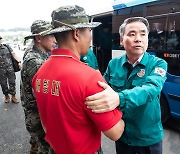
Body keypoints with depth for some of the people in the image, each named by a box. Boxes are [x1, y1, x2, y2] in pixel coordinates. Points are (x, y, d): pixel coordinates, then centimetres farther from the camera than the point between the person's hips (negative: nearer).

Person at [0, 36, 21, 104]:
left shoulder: (7, 47, 5)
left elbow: (13, 54, 0)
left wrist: (19, 62, -11)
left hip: (10, 68, 1)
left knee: (12, 83, 4)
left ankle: (13, 97, 15)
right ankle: (6, 96, 27)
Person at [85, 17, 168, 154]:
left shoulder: (158, 64, -14)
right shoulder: (113, 64, -5)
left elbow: (151, 88, -33)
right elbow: (104, 90, -1)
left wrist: (119, 98, -51)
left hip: (149, 137, -1)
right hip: (121, 134, 2)